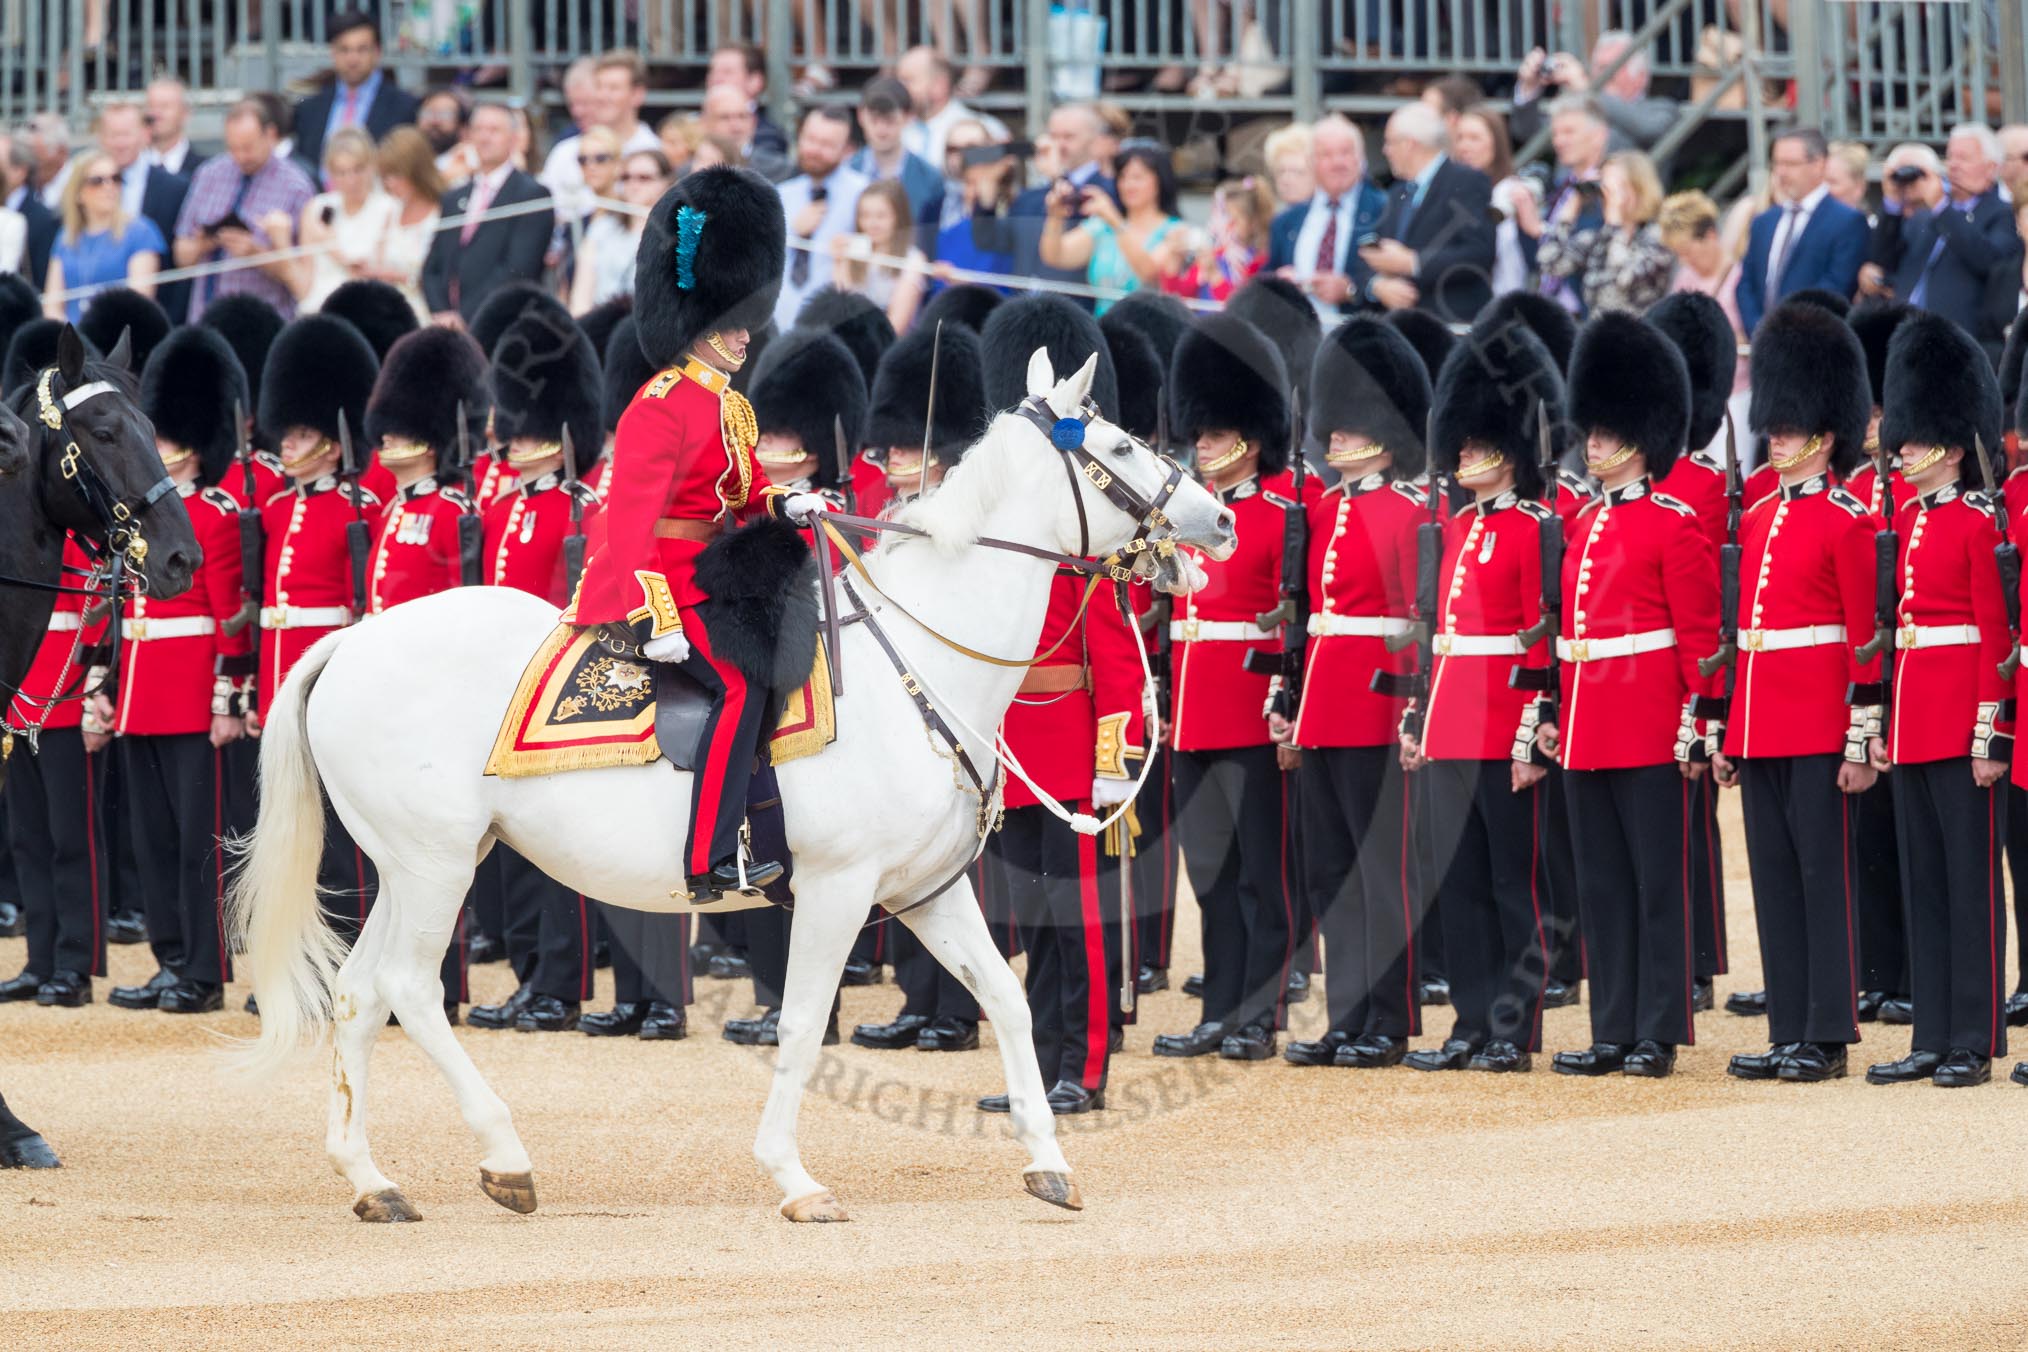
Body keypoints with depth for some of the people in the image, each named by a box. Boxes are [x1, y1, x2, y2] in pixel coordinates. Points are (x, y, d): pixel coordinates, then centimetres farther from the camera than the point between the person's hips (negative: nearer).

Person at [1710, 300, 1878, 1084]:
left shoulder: (1847, 524, -6)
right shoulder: (1758, 518, 14)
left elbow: (1865, 641, -9)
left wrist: (1861, 744, -12)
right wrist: (1723, 733, 15)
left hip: (1818, 730, -7)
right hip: (1759, 727, 7)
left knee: (1823, 873, -4)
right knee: (1773, 878, 8)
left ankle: (1827, 1038, -1)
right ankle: (1788, 1033, 12)